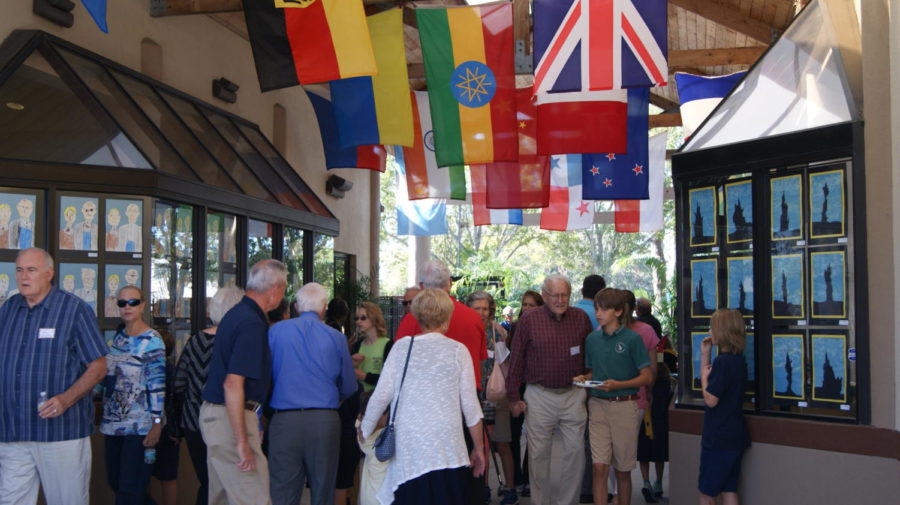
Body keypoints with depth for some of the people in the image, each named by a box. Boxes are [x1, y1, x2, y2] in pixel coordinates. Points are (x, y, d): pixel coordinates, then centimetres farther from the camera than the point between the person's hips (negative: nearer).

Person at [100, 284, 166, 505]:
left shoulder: (151, 341, -11)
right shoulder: (118, 337, 11)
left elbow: (157, 384, -14)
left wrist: (157, 422, -18)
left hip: (140, 427, -7)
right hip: (113, 422, 7)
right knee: (115, 482, 11)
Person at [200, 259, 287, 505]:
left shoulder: (238, 313, 12)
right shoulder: (252, 324, -19)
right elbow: (233, 384, -25)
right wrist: (242, 442, -24)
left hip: (213, 413, 10)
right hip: (232, 419, -10)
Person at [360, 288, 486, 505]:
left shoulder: (402, 346, 4)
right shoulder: (458, 350, 1)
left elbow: (382, 395, 2)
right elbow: (470, 405, 4)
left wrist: (365, 430, 18)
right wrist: (478, 448, 14)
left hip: (408, 446, 1)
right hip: (447, 447, -1)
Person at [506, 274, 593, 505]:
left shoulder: (581, 318, 3)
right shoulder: (529, 319, -3)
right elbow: (516, 360, 0)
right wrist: (513, 397, -1)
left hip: (574, 395, 2)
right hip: (540, 396, -2)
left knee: (575, 451, 5)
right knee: (539, 454, 6)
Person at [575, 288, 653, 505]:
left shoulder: (632, 338, -6)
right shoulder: (592, 338, 7)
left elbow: (647, 377, -6)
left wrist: (618, 384, -18)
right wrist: (583, 378, -3)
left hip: (624, 406, -3)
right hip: (598, 405, 3)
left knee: (622, 469, 9)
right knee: (600, 466, -6)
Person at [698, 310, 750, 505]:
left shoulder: (723, 361, -20)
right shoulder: (738, 360, 9)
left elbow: (711, 400, -20)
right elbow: (711, 385, 20)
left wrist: (704, 377, -6)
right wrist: (704, 354, 13)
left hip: (718, 438, -9)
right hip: (734, 436, 9)